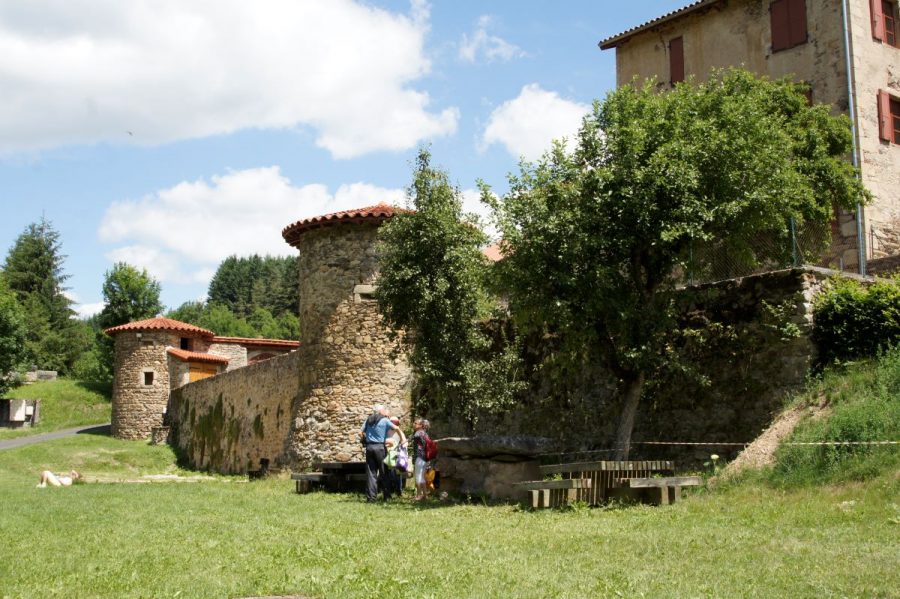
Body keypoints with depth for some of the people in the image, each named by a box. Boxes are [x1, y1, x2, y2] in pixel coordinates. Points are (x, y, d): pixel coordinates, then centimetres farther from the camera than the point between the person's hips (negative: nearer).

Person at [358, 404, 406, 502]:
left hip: (369, 447, 3)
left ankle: (370, 497, 0)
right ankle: (387, 496, 9)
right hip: (380, 447, -3)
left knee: (370, 472, 3)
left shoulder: (368, 419, 11)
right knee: (383, 472, 5)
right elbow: (397, 428, -10)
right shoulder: (384, 420, 0)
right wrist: (403, 439, 2)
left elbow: (360, 433, 8)